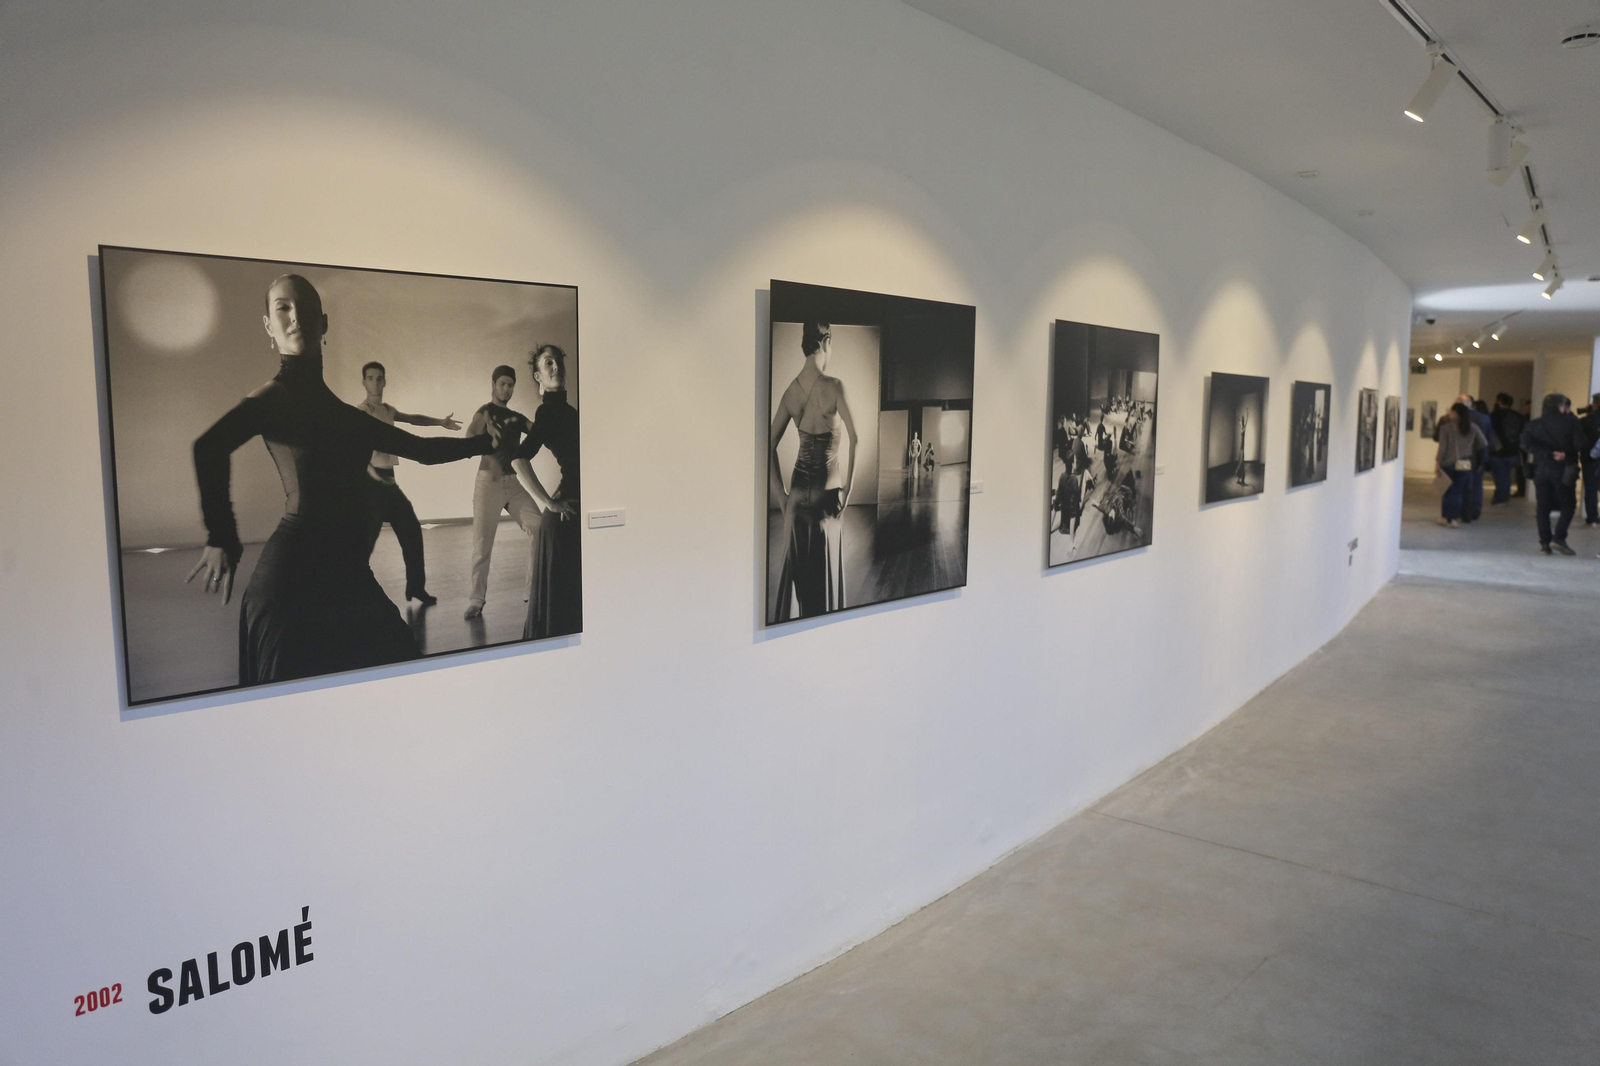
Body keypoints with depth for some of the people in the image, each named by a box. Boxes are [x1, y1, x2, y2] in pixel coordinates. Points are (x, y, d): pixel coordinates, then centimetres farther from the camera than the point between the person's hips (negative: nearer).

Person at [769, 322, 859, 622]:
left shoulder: (791, 389, 1)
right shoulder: (833, 386, -14)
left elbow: (770, 445, 1)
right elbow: (855, 438, -21)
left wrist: (780, 494, 5)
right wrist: (848, 488, -13)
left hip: (799, 487, 5)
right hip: (825, 490, -5)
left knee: (796, 566, 16)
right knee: (824, 570, 7)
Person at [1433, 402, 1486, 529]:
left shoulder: (1447, 427, -7)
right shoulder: (1473, 427, 3)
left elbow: (1442, 447, -9)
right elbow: (1484, 445, 4)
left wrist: (1437, 463, -5)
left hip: (1448, 463, -2)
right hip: (1465, 464, 2)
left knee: (1447, 490, 10)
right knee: (1458, 491, 6)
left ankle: (1445, 517, 12)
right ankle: (1454, 518, 4)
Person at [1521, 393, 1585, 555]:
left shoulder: (1534, 424, 4)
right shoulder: (1571, 421, -4)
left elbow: (1526, 444, -10)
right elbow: (1579, 444, -10)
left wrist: (1550, 454, -12)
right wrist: (1567, 454, 8)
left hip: (1541, 469, 3)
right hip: (1562, 469, -3)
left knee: (1542, 507, 7)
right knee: (1568, 505, 6)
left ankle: (1545, 542, 5)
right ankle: (1559, 538, -8)